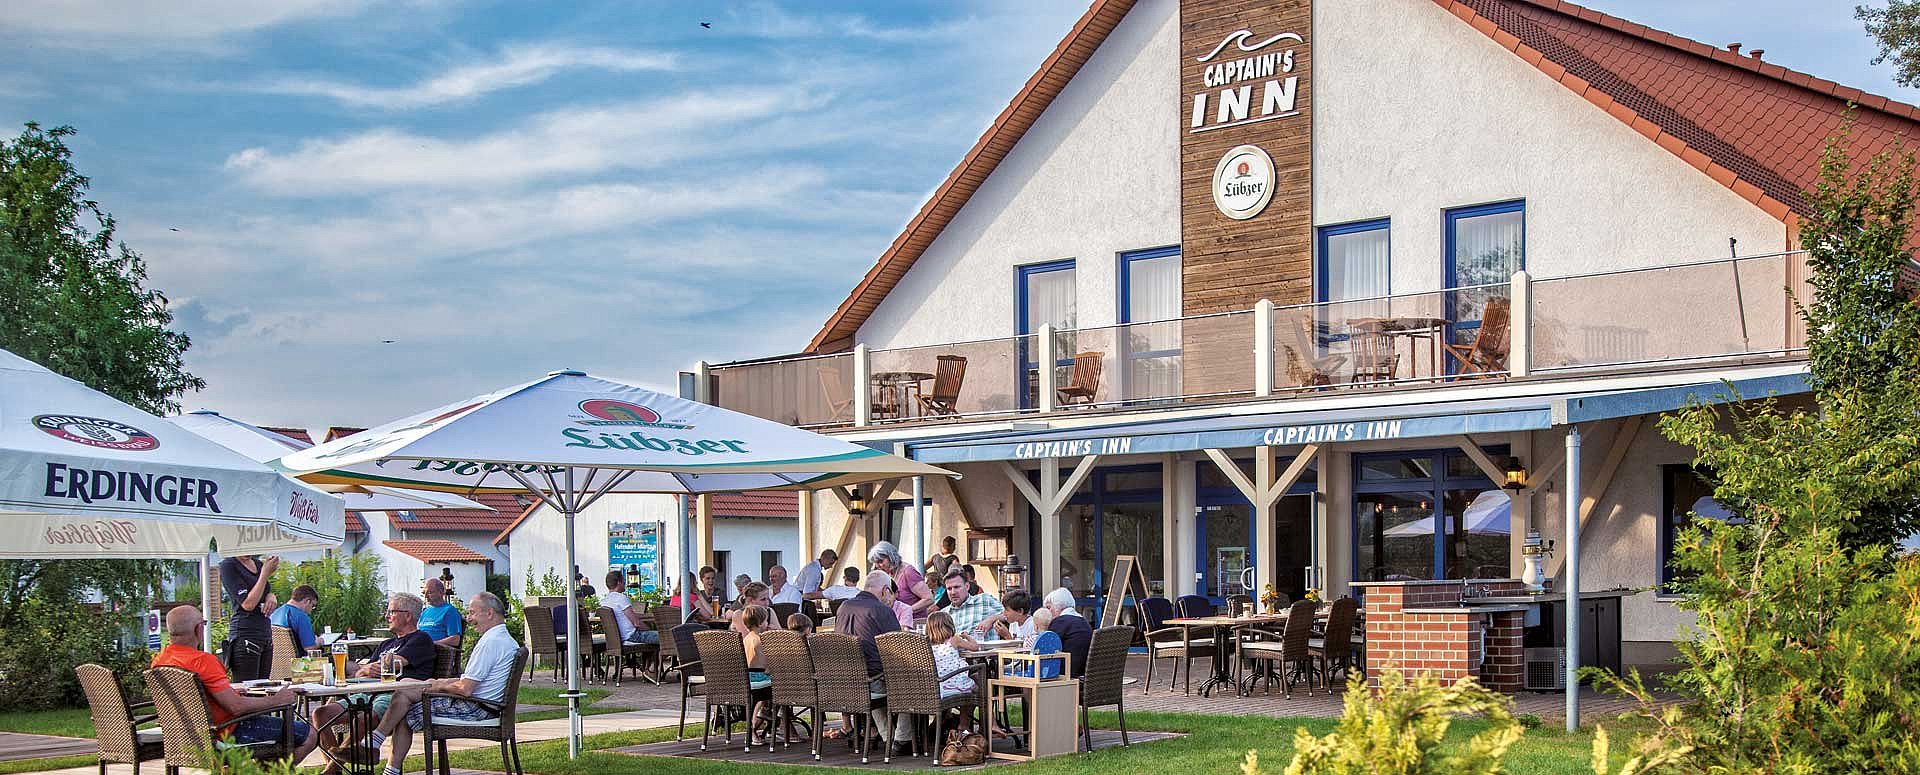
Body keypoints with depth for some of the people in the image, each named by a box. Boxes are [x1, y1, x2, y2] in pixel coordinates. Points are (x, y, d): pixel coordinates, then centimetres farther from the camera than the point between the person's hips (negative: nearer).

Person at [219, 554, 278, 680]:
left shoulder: (258, 563, 13)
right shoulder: (228, 565, -7)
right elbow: (248, 604, -14)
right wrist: (265, 573, -12)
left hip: (266, 632, 7)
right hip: (245, 634, -7)